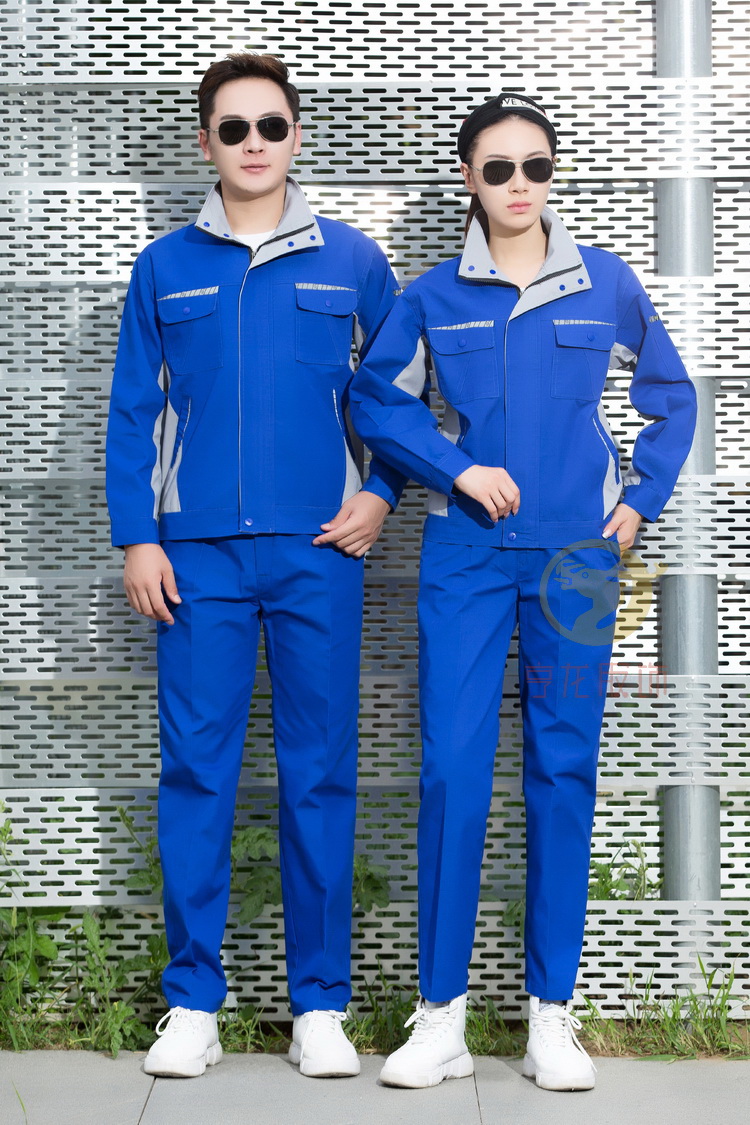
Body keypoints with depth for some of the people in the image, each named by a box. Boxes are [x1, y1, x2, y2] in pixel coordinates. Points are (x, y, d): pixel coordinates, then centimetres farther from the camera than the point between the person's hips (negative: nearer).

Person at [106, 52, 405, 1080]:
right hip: (200, 554, 0)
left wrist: (381, 494, 1)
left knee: (320, 773, 2)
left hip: (319, 552, 0)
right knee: (196, 769, 1)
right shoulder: (165, 268, 9)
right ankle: (194, 1002, 10)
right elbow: (133, 412, 8)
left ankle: (320, 1004, 12)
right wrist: (137, 538, 1)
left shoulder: (353, 261, 8)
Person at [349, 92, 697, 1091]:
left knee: (564, 771, 2)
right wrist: (458, 468, -4)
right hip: (466, 555, 0)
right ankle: (442, 1015, 3)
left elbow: (671, 394, 16)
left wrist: (640, 500, 6)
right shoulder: (435, 295, 5)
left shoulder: (605, 283, 6)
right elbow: (374, 399, 9)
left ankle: (552, 1013, 11)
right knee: (453, 768, -6)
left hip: (577, 555, 1)